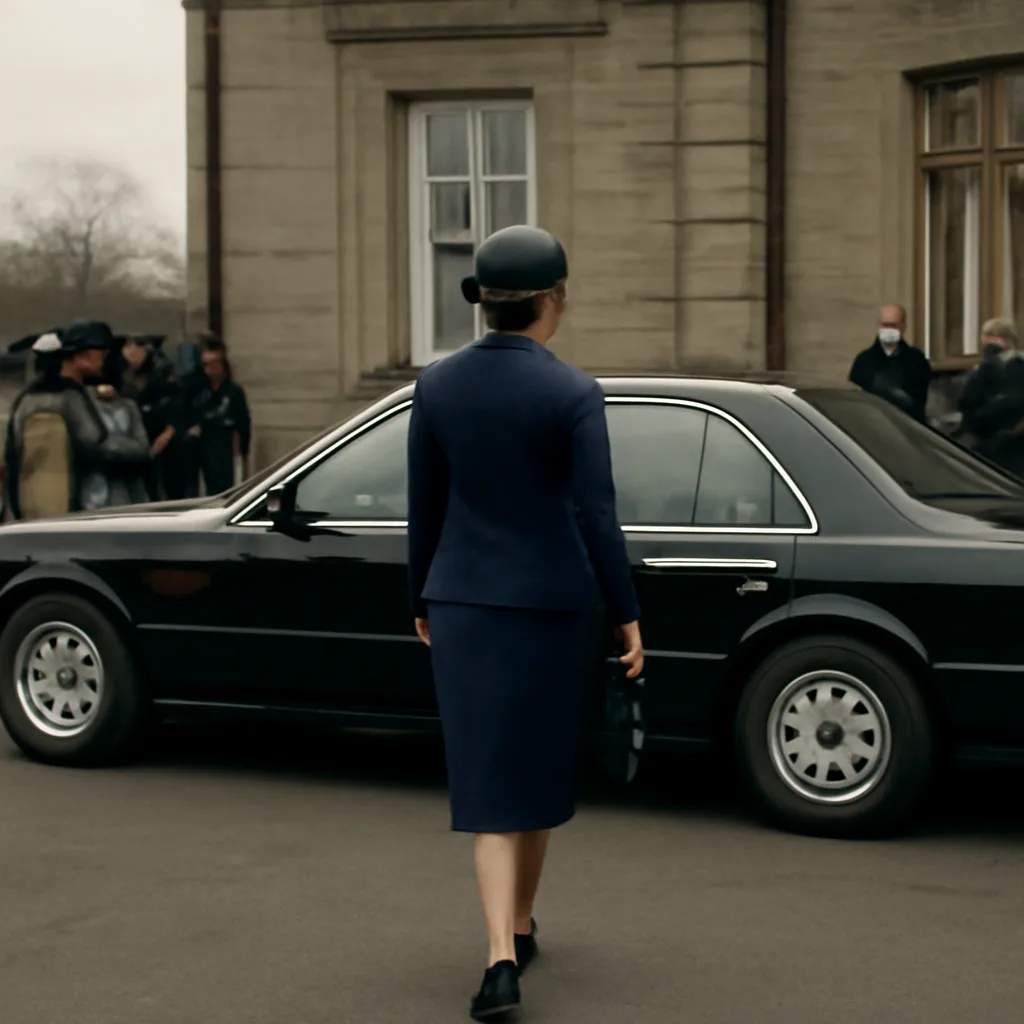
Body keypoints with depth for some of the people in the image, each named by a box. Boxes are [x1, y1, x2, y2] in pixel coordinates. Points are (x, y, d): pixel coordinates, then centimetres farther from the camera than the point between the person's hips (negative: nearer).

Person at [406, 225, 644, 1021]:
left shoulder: (437, 385, -2)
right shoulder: (574, 394, -12)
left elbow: (425, 508, 4)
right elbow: (596, 517, -13)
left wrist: (423, 602, 16)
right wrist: (628, 616, -4)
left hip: (463, 602, 2)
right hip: (551, 603, -2)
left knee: (490, 778, 4)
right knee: (540, 768, 17)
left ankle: (501, 957, -12)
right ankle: (519, 928, 32)